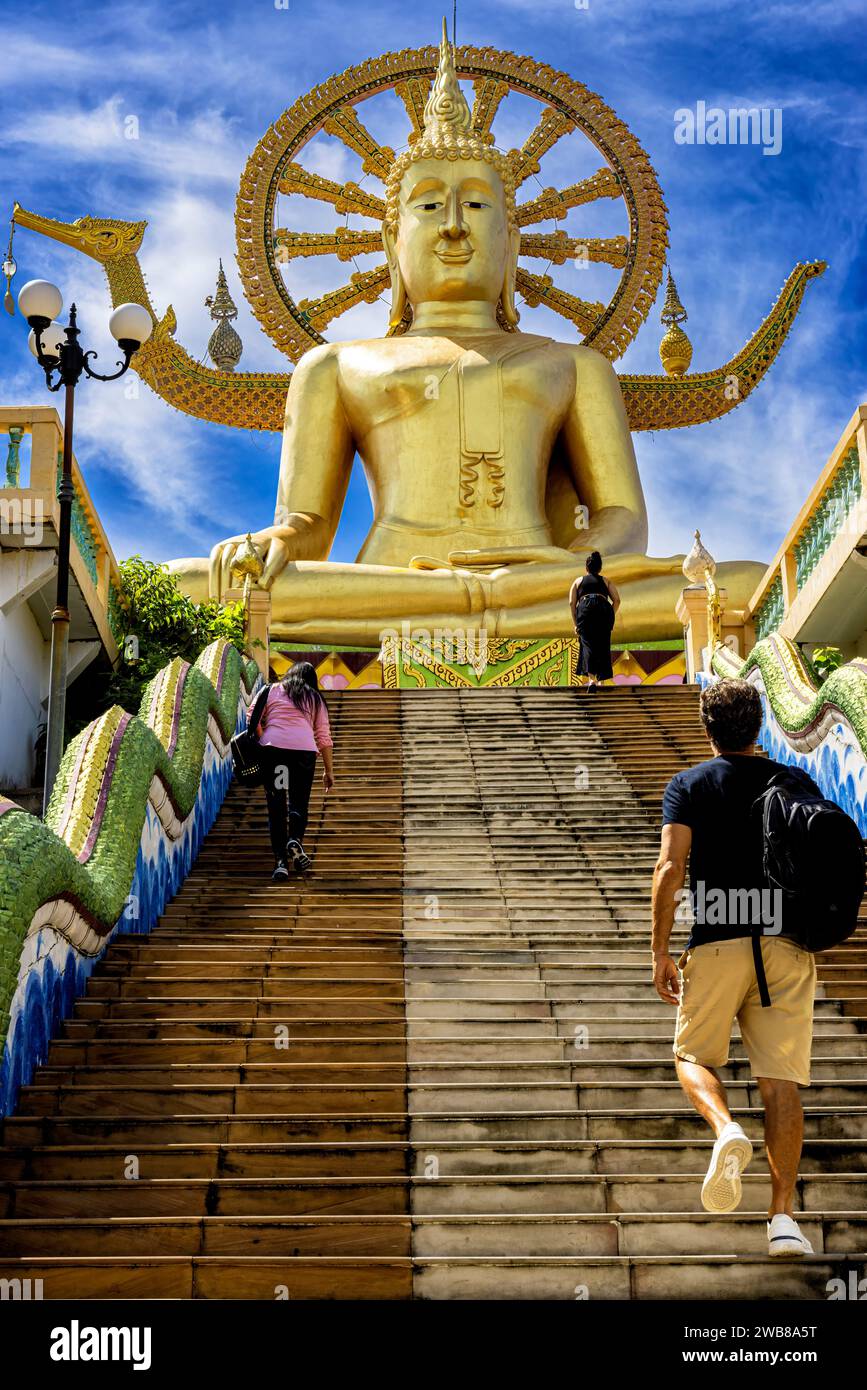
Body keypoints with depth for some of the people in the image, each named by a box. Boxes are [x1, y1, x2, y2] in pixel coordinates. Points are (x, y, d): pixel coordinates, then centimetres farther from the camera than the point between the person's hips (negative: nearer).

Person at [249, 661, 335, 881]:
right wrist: (329, 771, 21)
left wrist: (261, 743, 23)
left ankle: (280, 861, -5)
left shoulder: (272, 691, 21)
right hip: (304, 749, 0)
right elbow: (324, 738, 17)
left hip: (272, 746, 0)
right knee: (299, 801, 11)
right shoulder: (315, 700, 22)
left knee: (276, 806, 4)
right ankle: (295, 839, -19)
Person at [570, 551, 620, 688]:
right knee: (603, 645, 10)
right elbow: (617, 600, 10)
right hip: (604, 609, 1)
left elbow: (572, 603, 12)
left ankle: (592, 678, -25)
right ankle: (601, 679, 8)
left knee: (588, 643, -7)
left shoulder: (579, 581, 25)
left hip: (585, 609, -1)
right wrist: (610, 617, 17)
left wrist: (576, 624, 12)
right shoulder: (606, 581, 26)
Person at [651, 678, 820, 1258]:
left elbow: (670, 869, -7)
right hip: (787, 947, 2)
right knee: (782, 1081, 3)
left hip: (718, 944, -2)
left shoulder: (689, 785, 2)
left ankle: (727, 1129, -17)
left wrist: (661, 952, -2)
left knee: (694, 1056, 14)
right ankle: (783, 1216, -2)